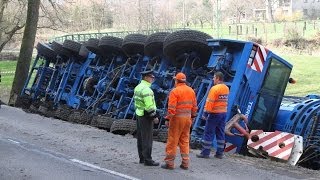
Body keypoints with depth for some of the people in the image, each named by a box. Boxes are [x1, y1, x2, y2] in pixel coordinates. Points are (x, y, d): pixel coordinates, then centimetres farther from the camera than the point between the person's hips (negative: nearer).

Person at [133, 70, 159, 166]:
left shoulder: (138, 87, 12)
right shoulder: (146, 89, -19)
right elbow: (149, 105, -23)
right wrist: (154, 116, -17)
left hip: (139, 114, 10)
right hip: (146, 116, -10)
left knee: (140, 137, 13)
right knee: (147, 138, -6)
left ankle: (142, 158, 20)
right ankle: (147, 160, -2)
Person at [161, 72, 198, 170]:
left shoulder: (175, 91, -13)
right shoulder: (191, 91, 7)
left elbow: (171, 108, -17)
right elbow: (194, 106, 11)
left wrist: (167, 119, -11)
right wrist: (192, 117, 20)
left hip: (177, 118, -6)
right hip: (187, 118, 6)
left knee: (172, 141, 2)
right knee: (185, 141, 13)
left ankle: (170, 163, 6)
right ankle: (185, 163, 14)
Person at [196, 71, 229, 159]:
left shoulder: (214, 88, -15)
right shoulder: (226, 88, 9)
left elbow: (209, 102, -16)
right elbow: (225, 100, 13)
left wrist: (205, 113, -13)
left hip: (215, 113, -7)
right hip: (224, 113, 7)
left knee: (208, 133, 0)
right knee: (220, 133, 11)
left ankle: (205, 153, 2)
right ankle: (220, 153, 14)